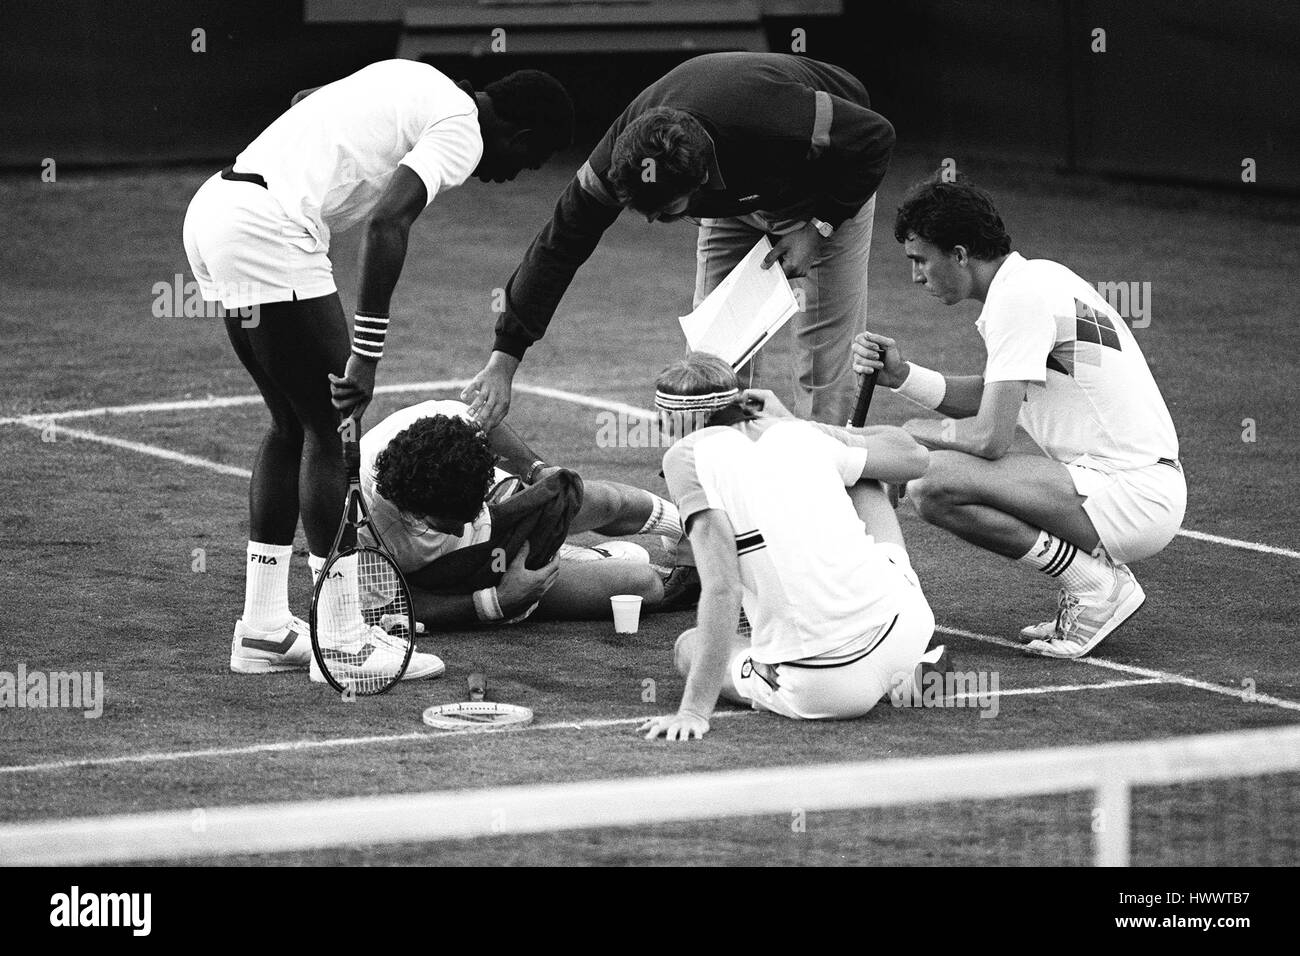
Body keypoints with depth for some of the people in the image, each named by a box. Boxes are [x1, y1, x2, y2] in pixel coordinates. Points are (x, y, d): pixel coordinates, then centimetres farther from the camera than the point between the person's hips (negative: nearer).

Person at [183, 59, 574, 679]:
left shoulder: (416, 80, 20)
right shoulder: (464, 134, -7)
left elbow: (304, 101, 35)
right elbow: (388, 222, -22)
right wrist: (367, 353, -21)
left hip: (212, 206, 10)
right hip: (266, 231, -10)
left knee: (293, 424, 17)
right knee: (332, 429, -2)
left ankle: (263, 629, 19)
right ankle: (342, 642, 1)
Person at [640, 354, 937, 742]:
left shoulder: (687, 455, -4)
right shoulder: (800, 434, 10)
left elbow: (723, 589, -14)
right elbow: (914, 455, 26)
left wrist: (694, 712, -17)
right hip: (906, 629, 4)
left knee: (690, 647, 28)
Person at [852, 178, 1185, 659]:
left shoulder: (1017, 296, -15)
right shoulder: (1038, 275, 14)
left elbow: (990, 437, -17)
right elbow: (991, 397, 18)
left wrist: (921, 432, 2)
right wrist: (901, 375, 6)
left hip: (1134, 500, -10)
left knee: (934, 483, -20)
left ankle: (1096, 585, -8)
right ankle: (1097, 578, 10)